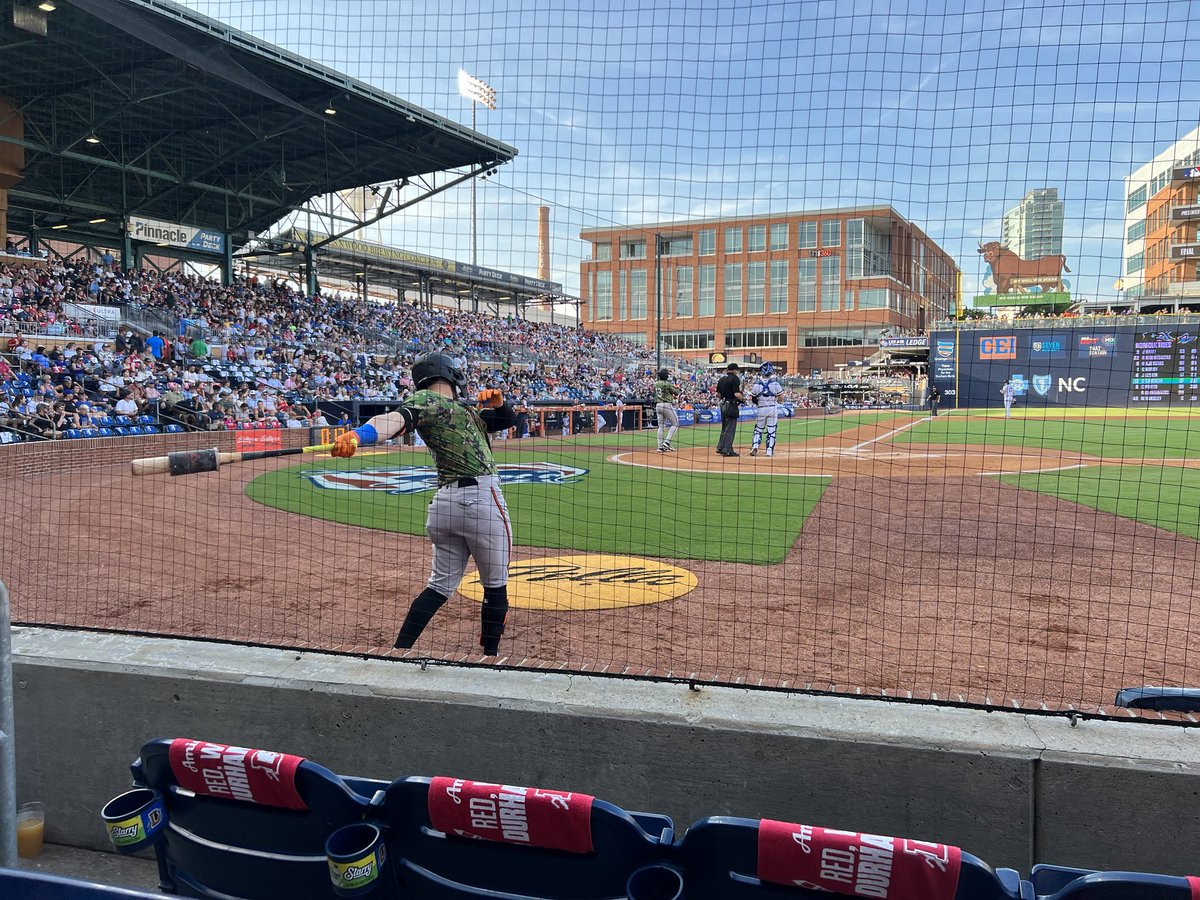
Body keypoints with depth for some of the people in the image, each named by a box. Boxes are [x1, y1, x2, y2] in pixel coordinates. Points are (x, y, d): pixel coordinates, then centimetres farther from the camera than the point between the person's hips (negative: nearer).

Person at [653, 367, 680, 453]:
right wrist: (677, 388, 17)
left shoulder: (655, 384, 8)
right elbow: (676, 393, -4)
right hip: (667, 405, -7)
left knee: (661, 426, 9)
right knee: (675, 424, 4)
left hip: (658, 405, 7)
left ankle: (660, 446, 6)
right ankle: (667, 441, -9)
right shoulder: (667, 384, -13)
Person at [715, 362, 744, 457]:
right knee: (730, 428, -4)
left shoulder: (722, 379, 11)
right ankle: (728, 451, -2)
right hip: (731, 405, -8)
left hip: (723, 404, 8)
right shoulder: (735, 378, -13)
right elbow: (737, 394, -20)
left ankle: (720, 448, 23)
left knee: (724, 427, 19)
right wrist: (743, 398, -3)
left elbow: (718, 394, 13)